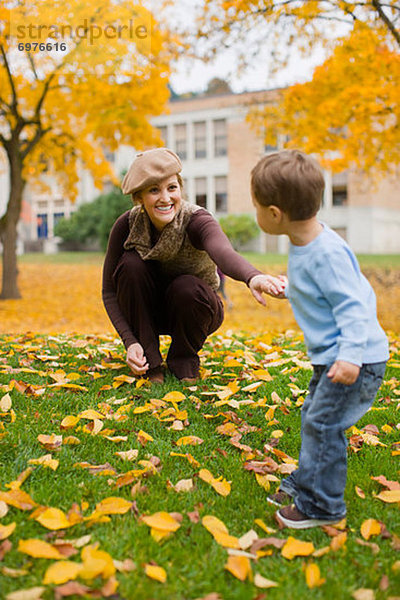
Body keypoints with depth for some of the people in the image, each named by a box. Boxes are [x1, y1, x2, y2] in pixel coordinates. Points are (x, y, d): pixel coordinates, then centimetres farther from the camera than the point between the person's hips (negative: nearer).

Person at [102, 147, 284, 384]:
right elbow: (110, 292, -13)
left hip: (193, 307, -2)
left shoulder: (197, 220, -28)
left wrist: (253, 277, -75)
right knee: (132, 264, -27)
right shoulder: (127, 226, -20)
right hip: (148, 310, 2)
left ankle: (184, 359, -3)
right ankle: (149, 363, -11)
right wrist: (130, 342, -26)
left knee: (187, 287, -35)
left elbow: (224, 253, -52)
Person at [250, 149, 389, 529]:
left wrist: (350, 355, -34)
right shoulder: (304, 245, 5)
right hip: (330, 355, 10)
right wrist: (291, 290, 36)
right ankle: (305, 484, 34)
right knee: (313, 416, 18)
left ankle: (320, 505, 7)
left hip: (357, 360, -10)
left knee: (322, 423, -7)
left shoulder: (327, 252, -26)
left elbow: (352, 305, -26)